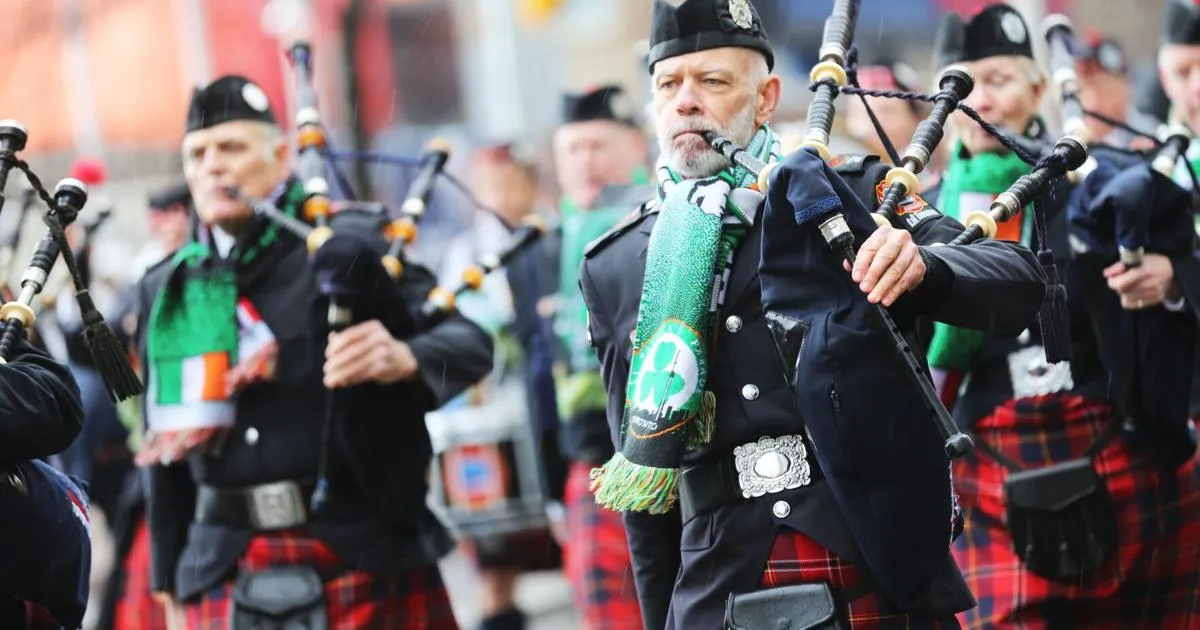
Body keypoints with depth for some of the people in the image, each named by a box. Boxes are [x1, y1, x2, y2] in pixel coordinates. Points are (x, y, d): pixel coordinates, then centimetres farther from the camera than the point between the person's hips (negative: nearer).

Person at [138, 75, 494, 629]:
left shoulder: (348, 247, -1)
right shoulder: (166, 292, 12)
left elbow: (469, 341, -8)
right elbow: (166, 455, 17)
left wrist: (405, 358, -30)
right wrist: (171, 584, 17)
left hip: (366, 558, -3)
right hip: (225, 582, 3)